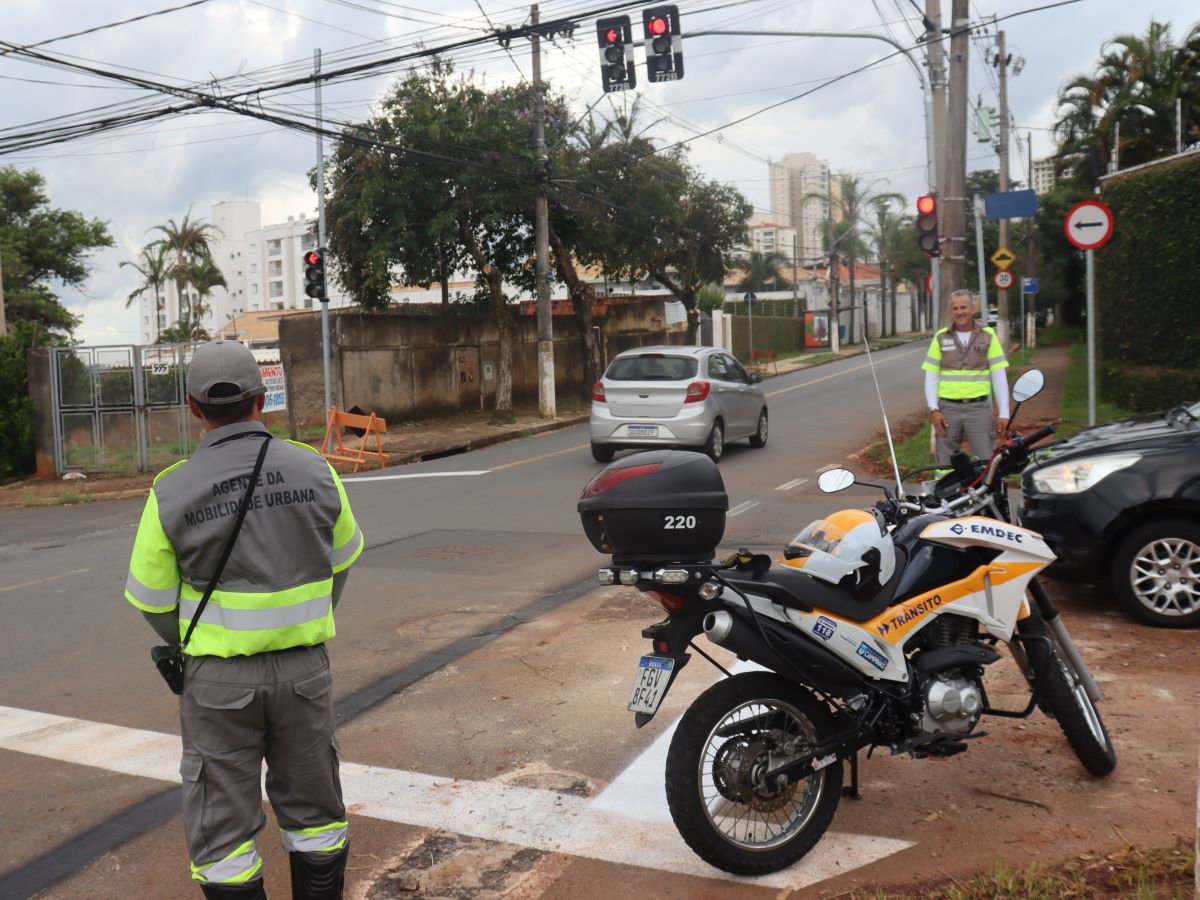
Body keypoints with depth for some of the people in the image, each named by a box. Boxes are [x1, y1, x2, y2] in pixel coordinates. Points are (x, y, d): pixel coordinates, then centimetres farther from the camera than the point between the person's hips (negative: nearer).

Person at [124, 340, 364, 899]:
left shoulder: (172, 492, -13)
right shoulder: (314, 471, -7)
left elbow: (152, 598, -1)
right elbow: (340, 559, 8)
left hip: (219, 676, -2)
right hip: (304, 667, 2)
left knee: (222, 820, 11)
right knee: (312, 806, 18)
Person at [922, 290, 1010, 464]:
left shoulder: (988, 336, 4)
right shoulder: (941, 337, 7)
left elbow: (999, 376, 3)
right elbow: (931, 376, 6)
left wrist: (1003, 413, -3)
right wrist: (933, 409, -4)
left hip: (979, 408, -1)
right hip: (948, 409, 1)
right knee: (945, 463, 6)